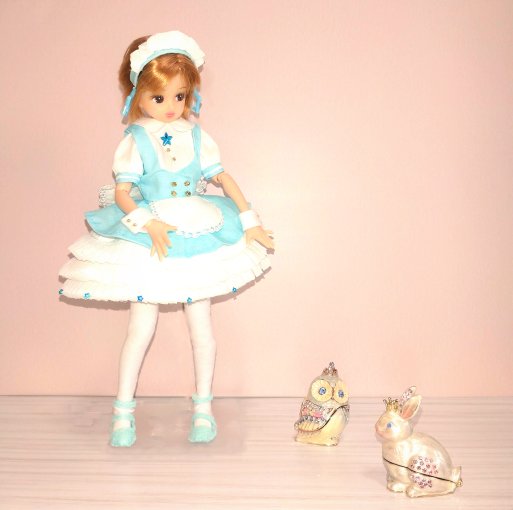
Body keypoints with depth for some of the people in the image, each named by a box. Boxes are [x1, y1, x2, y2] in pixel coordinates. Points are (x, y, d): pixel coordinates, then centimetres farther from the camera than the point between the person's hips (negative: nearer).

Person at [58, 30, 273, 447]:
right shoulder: (136, 142, -6)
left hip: (198, 240, 3)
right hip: (146, 241, -2)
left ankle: (203, 408, 22)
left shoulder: (197, 138, 1)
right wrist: (150, 225, -24)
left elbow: (224, 178, 6)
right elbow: (122, 193, -10)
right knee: (141, 328, 1)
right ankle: (124, 410, 15)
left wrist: (250, 222, 2)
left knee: (201, 327, 8)